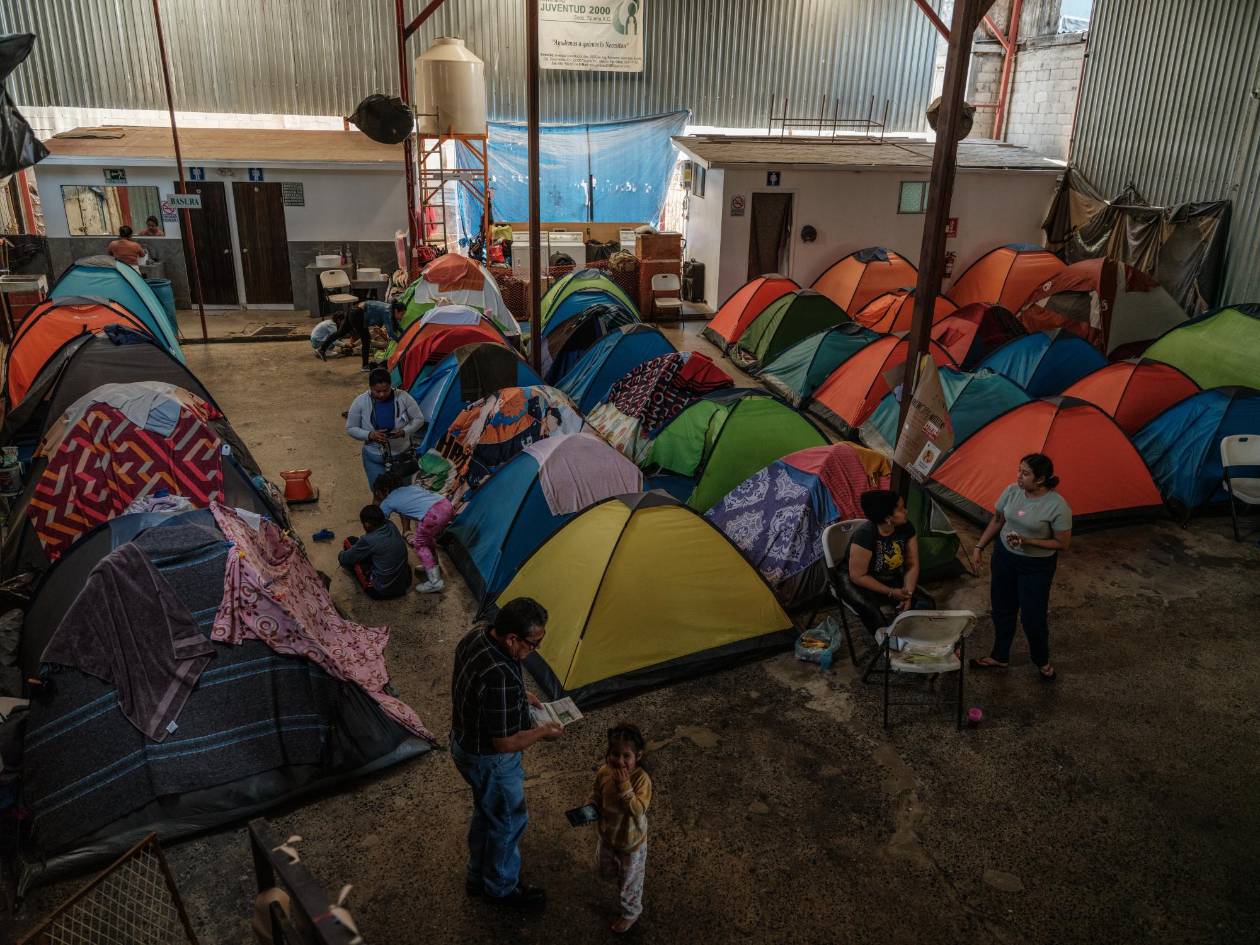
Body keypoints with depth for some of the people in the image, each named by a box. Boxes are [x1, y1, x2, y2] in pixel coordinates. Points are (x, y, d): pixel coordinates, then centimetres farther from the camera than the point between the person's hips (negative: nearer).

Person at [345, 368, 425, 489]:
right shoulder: (360, 402, -17)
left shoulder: (403, 397, -18)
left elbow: (419, 419, -6)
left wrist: (404, 431, -25)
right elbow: (350, 428, -7)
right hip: (374, 458, 0)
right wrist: (370, 435, -25)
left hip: (402, 455, 1)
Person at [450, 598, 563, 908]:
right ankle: (502, 887, 41)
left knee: (486, 811, 29)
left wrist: (519, 695, 6)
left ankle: (478, 876, 50)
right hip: (489, 760, -9)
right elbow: (505, 743, -29)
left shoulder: (476, 636, -12)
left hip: (464, 741, 9)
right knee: (508, 821, 17)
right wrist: (543, 732, -14)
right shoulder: (500, 678, -40)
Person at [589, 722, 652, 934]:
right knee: (605, 872, 30)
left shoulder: (642, 780, -32)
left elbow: (638, 811, -39)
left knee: (628, 883, 18)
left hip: (631, 842, -5)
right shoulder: (603, 772, -19)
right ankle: (620, 870, 62)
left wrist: (624, 786, -45)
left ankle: (631, 913, 45)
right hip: (606, 835, 5)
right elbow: (596, 797, -1)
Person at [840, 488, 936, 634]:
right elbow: (858, 576, -24)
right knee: (870, 610, -37)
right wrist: (890, 592, -22)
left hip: (891, 580, 6)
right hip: (859, 582, -6)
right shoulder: (865, 535, -30)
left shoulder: (906, 528, -12)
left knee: (927, 605, -16)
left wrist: (908, 593, -18)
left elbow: (912, 565, -3)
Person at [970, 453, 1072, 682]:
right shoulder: (1011, 491, -8)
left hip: (1037, 566, -5)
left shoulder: (1058, 506, -23)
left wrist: (1028, 541, -25)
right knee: (1002, 609, 17)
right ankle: (999, 657, 36)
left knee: (1033, 617, 2)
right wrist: (979, 547, 5)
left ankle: (1042, 662, 30)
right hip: (1005, 557, 5)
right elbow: (996, 521, 7)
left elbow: (1063, 544, -15)